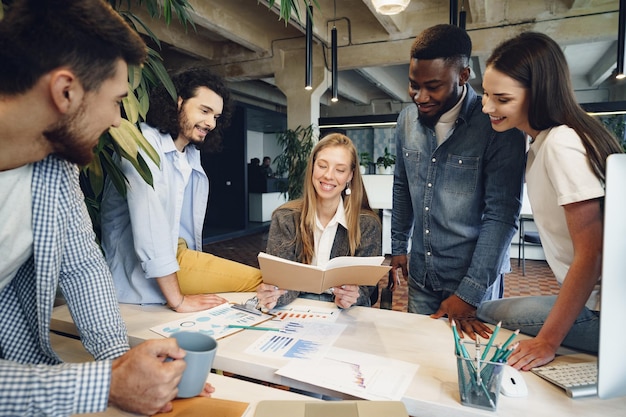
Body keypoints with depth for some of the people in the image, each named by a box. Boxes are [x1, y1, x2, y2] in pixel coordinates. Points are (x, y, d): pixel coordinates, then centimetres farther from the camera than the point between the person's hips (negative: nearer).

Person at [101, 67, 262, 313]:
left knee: (259, 279, -4)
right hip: (141, 273, -7)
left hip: (178, 256, 8)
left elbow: (187, 224, 7)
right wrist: (178, 301, -23)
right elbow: (150, 226, -23)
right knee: (257, 281, -14)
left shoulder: (191, 154, 10)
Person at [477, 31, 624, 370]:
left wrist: (548, 340, -20)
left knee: (481, 315, -7)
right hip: (588, 299, 8)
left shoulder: (562, 145, -20)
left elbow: (591, 254, -22)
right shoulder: (542, 142, 8)